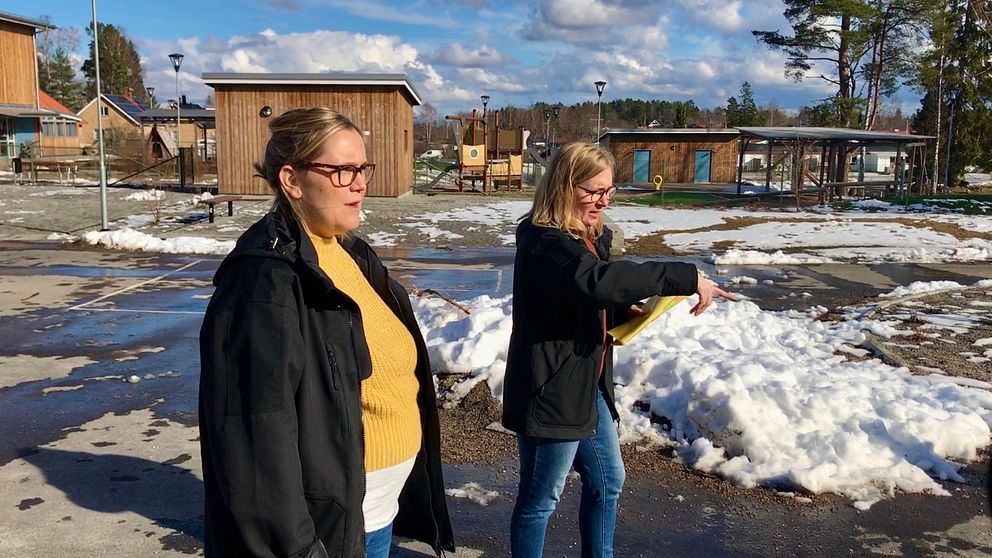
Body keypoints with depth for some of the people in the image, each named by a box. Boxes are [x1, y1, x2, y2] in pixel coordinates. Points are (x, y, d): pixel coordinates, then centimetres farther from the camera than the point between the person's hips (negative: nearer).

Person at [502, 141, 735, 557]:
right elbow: (599, 280, -40)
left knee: (607, 482, 22)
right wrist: (686, 277, -37)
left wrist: (624, 312, -2)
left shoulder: (587, 237, 9)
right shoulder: (545, 242, -22)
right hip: (552, 391, -10)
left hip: (587, 384, 10)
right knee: (540, 498, 6)